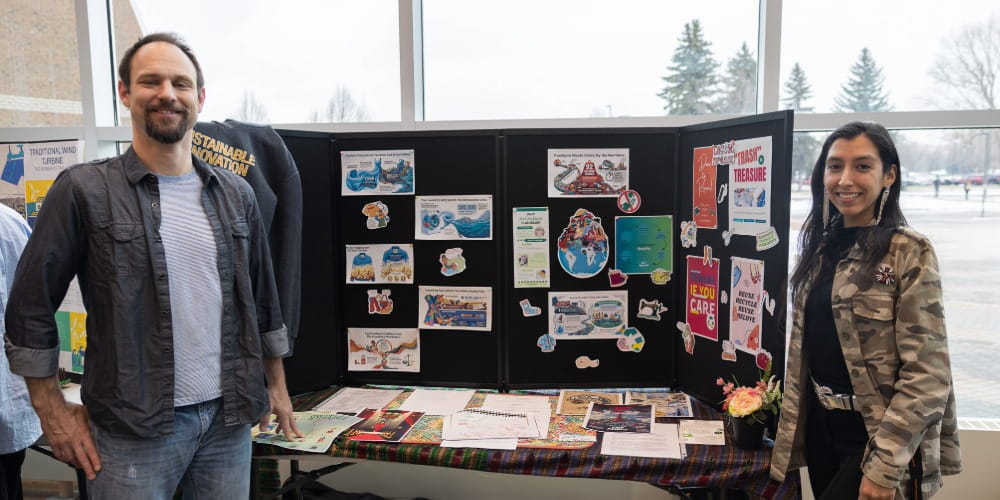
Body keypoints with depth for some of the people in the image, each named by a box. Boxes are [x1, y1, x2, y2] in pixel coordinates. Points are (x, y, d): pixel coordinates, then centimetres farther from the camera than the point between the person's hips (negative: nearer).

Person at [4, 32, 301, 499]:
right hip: (132, 427, -3)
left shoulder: (235, 194, 6)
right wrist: (53, 413, -3)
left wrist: (276, 387, 13)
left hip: (229, 419, 4)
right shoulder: (84, 190, -6)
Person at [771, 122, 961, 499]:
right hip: (821, 428, 6)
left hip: (879, 435, -6)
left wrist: (883, 467, -19)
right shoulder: (820, 249, 5)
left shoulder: (910, 252, -13)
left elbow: (926, 374, -17)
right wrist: (791, 432, 10)